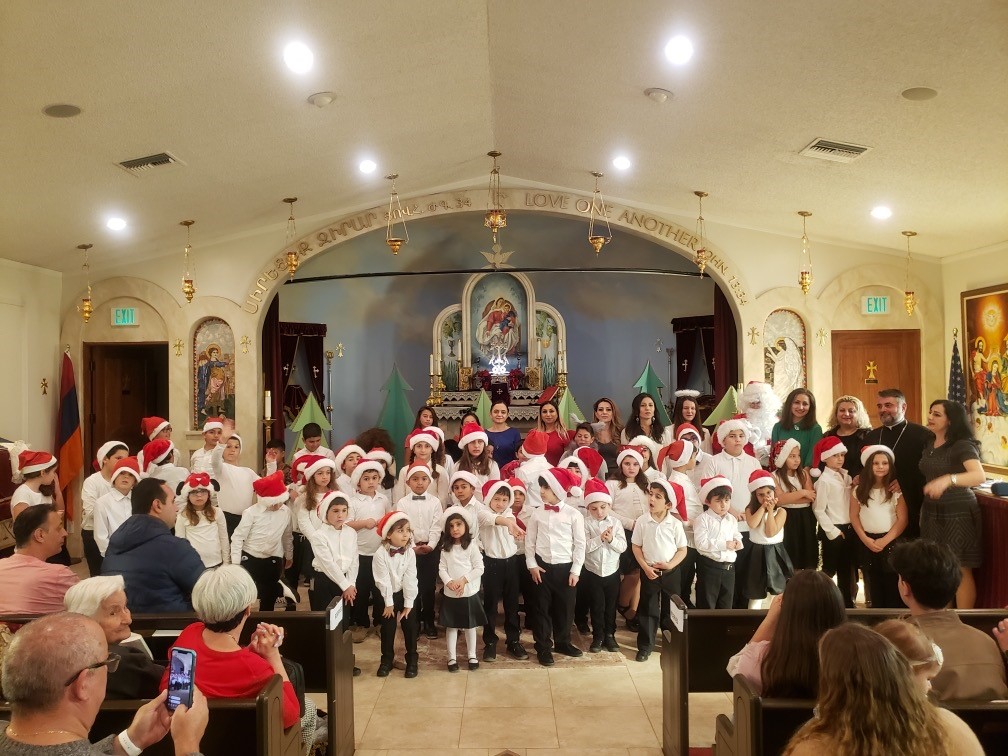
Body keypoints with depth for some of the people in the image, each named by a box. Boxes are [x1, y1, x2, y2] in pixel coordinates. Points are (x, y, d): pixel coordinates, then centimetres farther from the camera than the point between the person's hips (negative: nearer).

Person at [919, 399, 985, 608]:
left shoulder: (963, 446, -15)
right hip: (932, 512, 7)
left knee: (960, 570, -1)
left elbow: (980, 476, -32)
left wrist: (948, 480, -46)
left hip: (958, 513, -7)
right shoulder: (929, 446, 8)